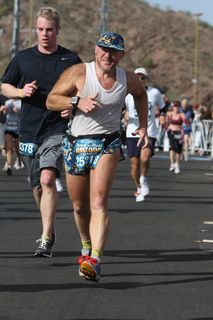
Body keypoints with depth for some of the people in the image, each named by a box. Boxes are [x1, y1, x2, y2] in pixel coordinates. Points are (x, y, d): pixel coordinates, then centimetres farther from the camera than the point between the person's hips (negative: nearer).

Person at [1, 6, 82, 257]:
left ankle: (45, 240, -22)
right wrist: (21, 92, -5)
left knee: (48, 178, -22)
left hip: (57, 130, -4)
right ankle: (49, 229, 35)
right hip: (29, 131, 4)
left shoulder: (70, 60, 1)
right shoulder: (23, 58, 7)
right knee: (37, 187, 12)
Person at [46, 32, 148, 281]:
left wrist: (143, 125, 18)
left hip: (107, 145, -1)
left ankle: (95, 259, -28)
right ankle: (86, 246, 40)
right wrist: (77, 103, -22)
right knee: (79, 206, 13)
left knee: (98, 203, -18)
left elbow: (140, 94, 25)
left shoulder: (128, 80, 1)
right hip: (76, 144, 1)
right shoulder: (78, 73, -8)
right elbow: (51, 100, -6)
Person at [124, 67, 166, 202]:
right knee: (134, 163, 2)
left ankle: (144, 178, 4)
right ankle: (139, 188, 23)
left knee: (145, 158, -25)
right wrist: (124, 115, -16)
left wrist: (162, 116, 1)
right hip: (132, 133, 1)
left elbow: (162, 107, 20)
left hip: (149, 132, -1)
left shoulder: (155, 92, 6)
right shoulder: (128, 94, 2)